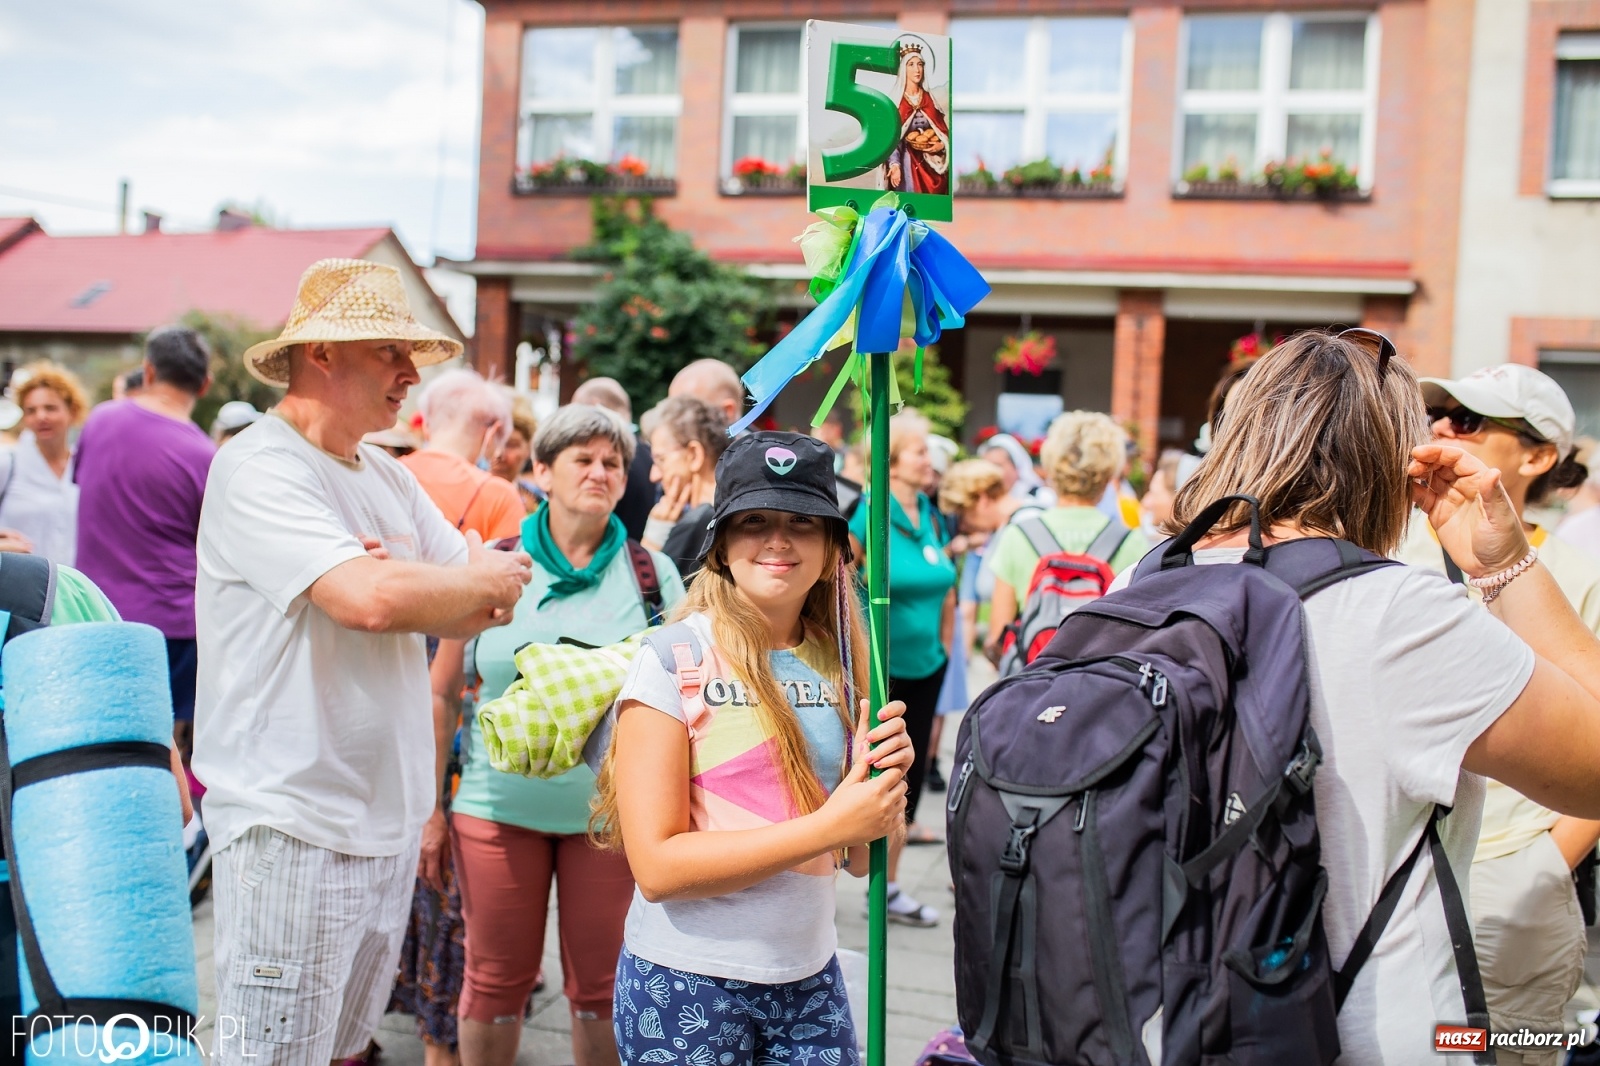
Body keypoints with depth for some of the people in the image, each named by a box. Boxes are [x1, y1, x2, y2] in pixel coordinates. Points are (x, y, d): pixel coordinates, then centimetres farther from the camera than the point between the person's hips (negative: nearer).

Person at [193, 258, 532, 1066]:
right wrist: (485, 581, -7)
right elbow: (372, 598, -27)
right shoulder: (257, 469, -13)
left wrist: (414, 592, -13)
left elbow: (497, 596, 9)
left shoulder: (388, 478, 13)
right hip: (294, 825, -8)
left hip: (387, 814, 8)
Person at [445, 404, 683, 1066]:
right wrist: (430, 806, 4)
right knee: (495, 980, 11)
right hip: (499, 806, 0)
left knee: (600, 984, 9)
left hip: (611, 809, 0)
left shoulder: (652, 572, 1)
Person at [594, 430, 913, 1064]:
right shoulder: (674, 659, -12)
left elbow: (861, 859, 7)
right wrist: (827, 825, -22)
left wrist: (885, 777, -13)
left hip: (810, 979, 4)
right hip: (687, 985, -4)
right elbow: (656, 865, -18)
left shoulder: (841, 663, 2)